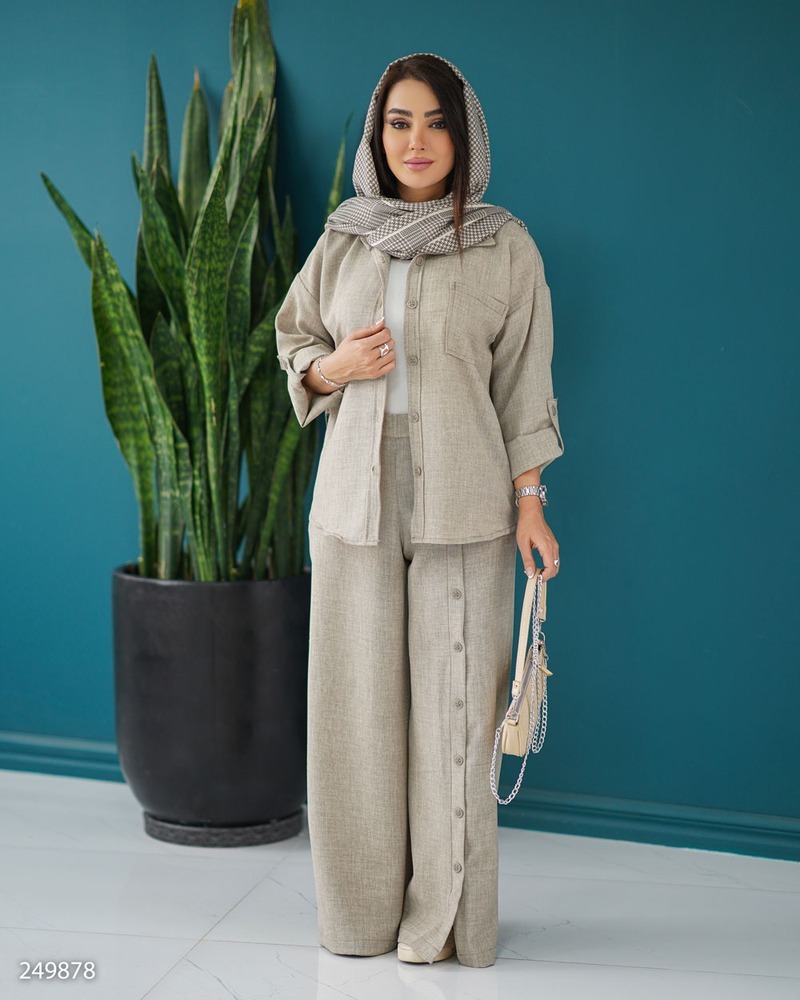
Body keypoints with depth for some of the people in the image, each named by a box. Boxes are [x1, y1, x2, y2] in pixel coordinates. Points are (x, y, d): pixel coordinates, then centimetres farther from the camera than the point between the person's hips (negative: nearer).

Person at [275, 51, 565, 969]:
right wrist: (336, 367, -5)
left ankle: (445, 913, 12)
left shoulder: (504, 246, 1)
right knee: (359, 697, 5)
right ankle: (363, 905, 18)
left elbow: (522, 378, 2)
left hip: (461, 505, -2)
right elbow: (294, 339, 18)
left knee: (452, 702, -1)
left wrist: (529, 499, -3)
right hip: (356, 497, 3)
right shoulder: (342, 244, 8)